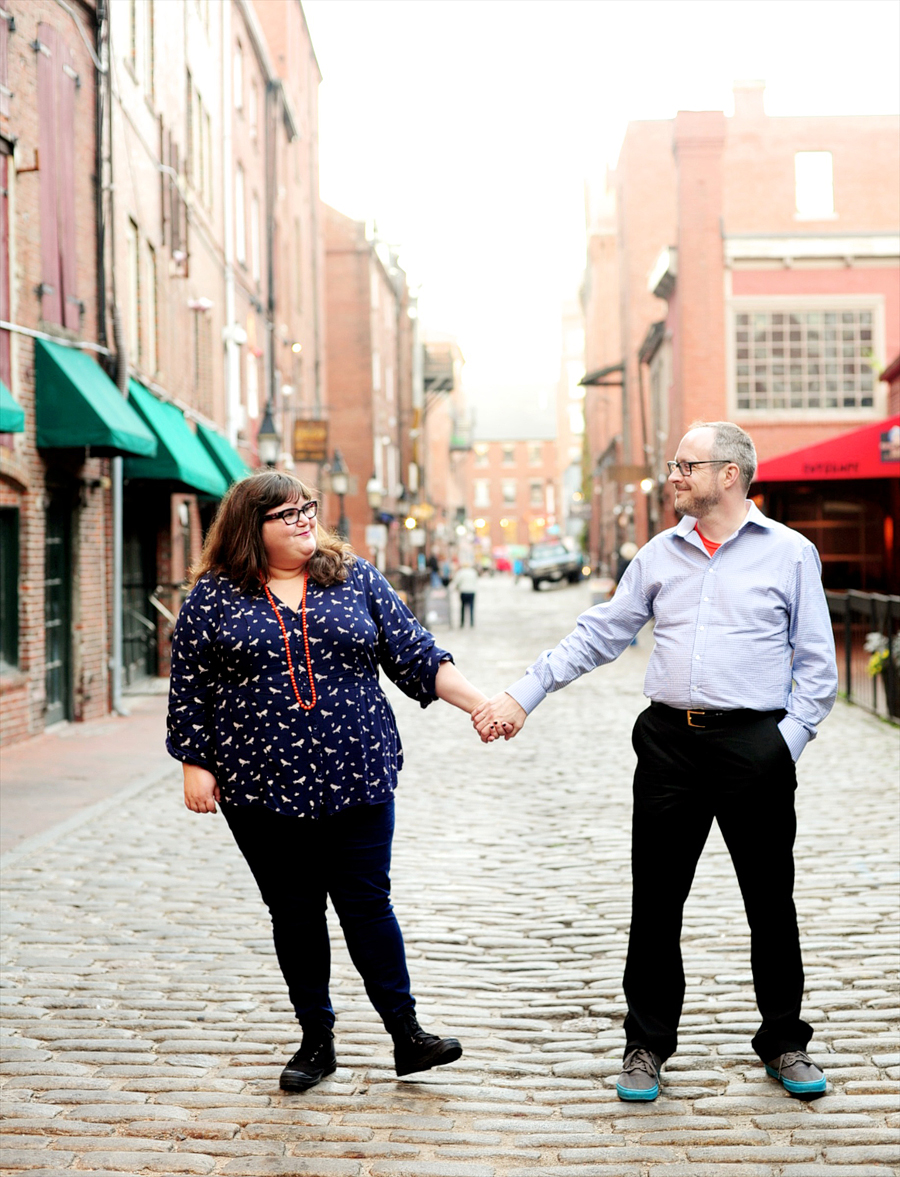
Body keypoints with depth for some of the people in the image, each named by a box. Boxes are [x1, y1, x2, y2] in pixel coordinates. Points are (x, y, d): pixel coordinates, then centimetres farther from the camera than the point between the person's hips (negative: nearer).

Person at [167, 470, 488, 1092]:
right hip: (263, 788, 0)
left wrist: (479, 702, -4)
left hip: (357, 780, 0)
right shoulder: (214, 595, 1)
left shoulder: (356, 577, 6)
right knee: (295, 914, 8)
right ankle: (317, 1041, 21)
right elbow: (189, 689, 4)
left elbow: (416, 654, 4)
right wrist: (195, 764, -2)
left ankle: (406, 1033, 11)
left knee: (367, 904, 2)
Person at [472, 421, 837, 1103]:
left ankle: (785, 1042, 24)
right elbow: (598, 636, 13)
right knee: (655, 901, 5)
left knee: (771, 901, 7)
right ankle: (647, 1043, 19)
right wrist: (523, 695, 7)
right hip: (670, 742, 3)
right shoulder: (660, 555, 11)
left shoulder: (791, 553, 2)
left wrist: (787, 741, -7)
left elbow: (817, 664, 3)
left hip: (754, 744, -2)